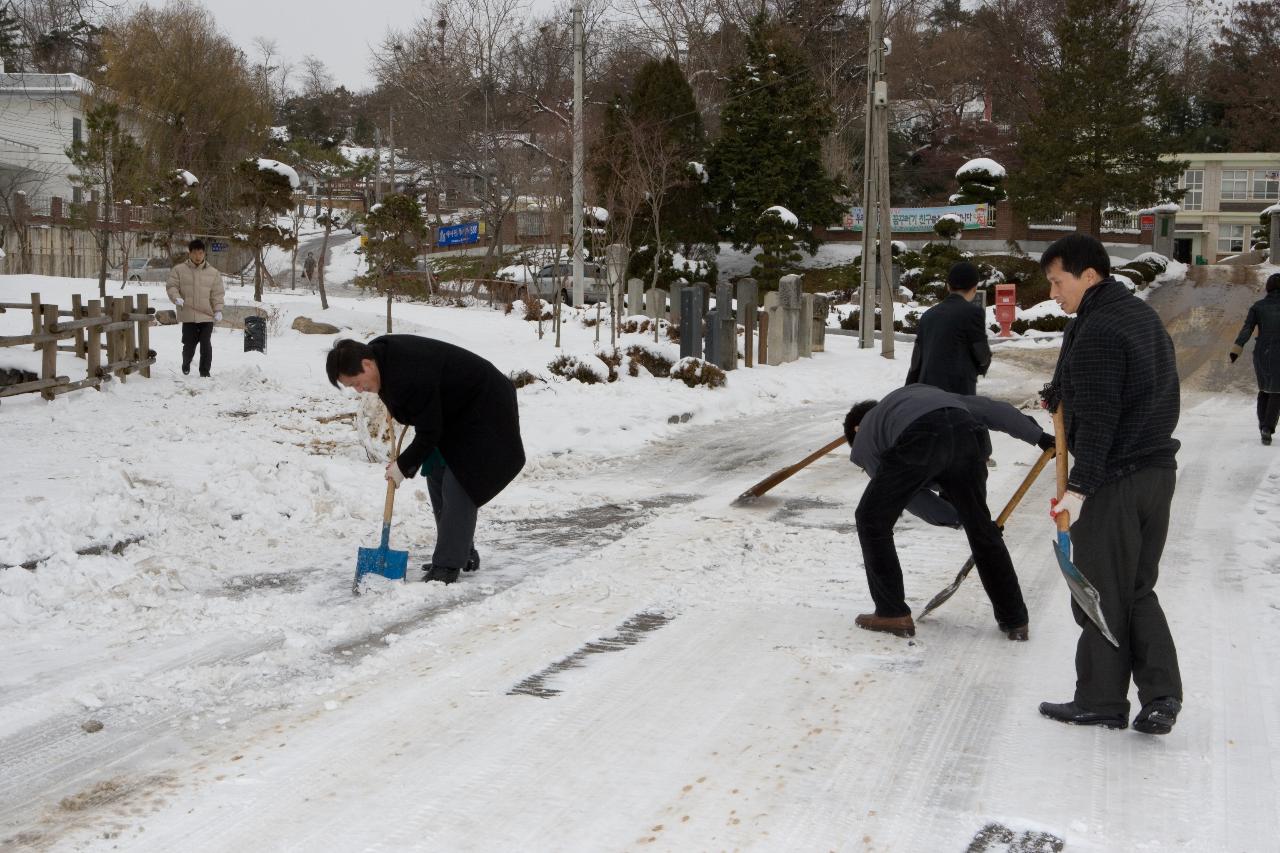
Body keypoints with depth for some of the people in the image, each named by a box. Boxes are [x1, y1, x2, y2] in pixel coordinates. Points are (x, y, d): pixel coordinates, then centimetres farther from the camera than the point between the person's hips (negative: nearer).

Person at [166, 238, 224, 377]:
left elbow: (217, 294, 5)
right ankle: (186, 364, 34)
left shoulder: (213, 272, 6)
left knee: (206, 344, -3)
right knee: (189, 344, 5)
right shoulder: (179, 270, 3)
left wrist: (218, 310, -5)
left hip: (207, 315, 1)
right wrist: (176, 298, -19)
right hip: (188, 316, 0)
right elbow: (171, 286, 1)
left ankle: (205, 372, 7)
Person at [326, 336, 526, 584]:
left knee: (458, 487, -14)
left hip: (482, 411, -10)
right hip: (452, 412, 10)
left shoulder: (410, 377, -36)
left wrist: (403, 466, -13)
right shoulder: (379, 351, -7)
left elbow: (429, 433, -26)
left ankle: (447, 566, -12)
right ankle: (464, 554, 17)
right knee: (437, 480, 10)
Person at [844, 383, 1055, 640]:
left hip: (919, 441, -4)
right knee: (981, 528, 20)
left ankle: (893, 614, 19)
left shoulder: (863, 438, 33)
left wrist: (956, 517, 31)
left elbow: (914, 500, 26)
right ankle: (1015, 620, 27)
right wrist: (1039, 436, 33)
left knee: (872, 520, 17)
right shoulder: (921, 391, 45)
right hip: (968, 433, 4)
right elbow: (988, 408, 33)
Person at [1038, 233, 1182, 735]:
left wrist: (1080, 486, -21)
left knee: (1100, 595, 3)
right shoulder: (1143, 315, 13)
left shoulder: (1098, 330, -18)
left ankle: (1101, 702, 13)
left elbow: (1098, 417, -22)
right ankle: (1161, 695, 10)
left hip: (1113, 483, -9)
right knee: (1138, 589, 16)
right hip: (1158, 470, 9)